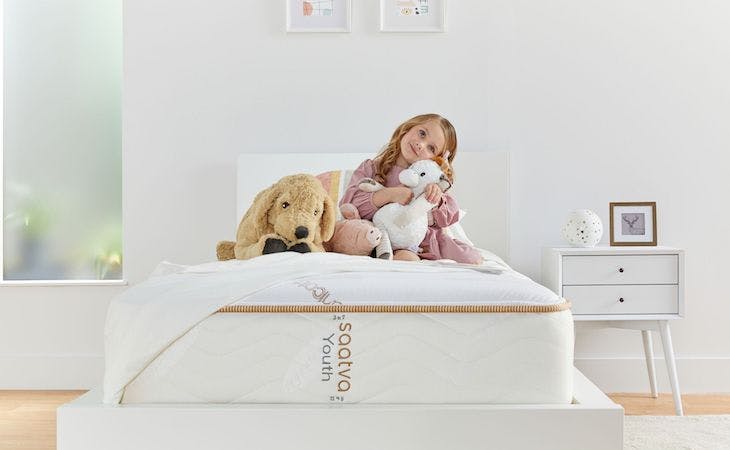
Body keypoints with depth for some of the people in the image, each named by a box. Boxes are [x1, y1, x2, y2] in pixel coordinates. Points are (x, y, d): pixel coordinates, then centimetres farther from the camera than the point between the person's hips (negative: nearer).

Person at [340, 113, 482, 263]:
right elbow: (348, 206, -10)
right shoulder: (371, 168, 5)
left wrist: (437, 198, -18)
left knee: (473, 260, -13)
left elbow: (449, 217, 5)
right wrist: (389, 194, -21)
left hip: (426, 237, 4)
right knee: (405, 258, -37)